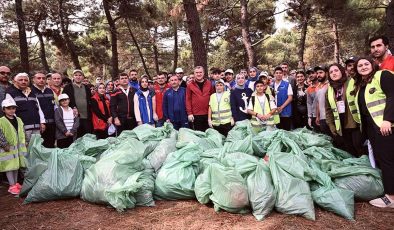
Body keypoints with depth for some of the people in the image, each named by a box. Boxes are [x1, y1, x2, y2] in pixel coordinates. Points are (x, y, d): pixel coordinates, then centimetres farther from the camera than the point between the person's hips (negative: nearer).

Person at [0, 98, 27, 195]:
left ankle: (15, 183, 28)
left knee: (16, 166, 16)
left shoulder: (19, 120, 10)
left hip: (18, 148, 6)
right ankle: (12, 186, 7)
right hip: (8, 149, -6)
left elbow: (22, 134, 17)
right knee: (9, 167, 0)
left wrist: (24, 144, 14)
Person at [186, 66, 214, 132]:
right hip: (195, 115, -2)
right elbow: (188, 100, -1)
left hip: (207, 114, 2)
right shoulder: (190, 85, 1)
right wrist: (189, 113, -6)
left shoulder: (209, 84, 7)